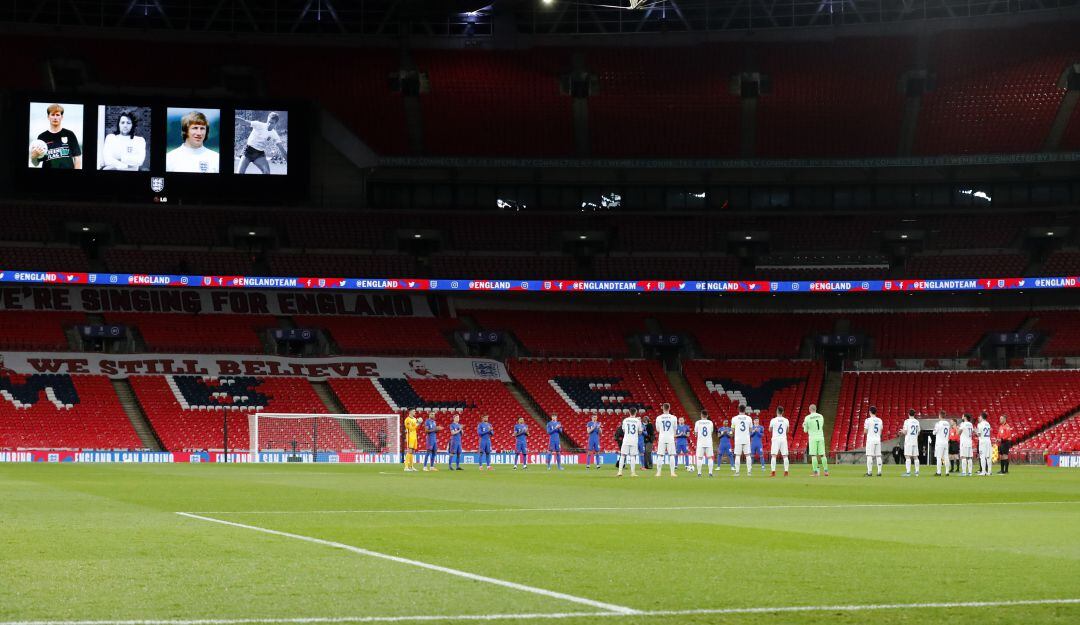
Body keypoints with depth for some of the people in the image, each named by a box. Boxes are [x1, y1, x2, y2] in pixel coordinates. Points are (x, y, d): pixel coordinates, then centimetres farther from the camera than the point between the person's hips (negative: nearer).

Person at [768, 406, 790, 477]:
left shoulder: (773, 420, -6)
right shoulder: (786, 420, 2)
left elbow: (770, 430, 8)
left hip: (776, 439, -3)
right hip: (783, 439, 3)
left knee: (774, 456, -4)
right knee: (785, 456, 6)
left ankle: (773, 472, -11)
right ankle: (786, 471, 3)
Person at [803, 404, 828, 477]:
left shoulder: (807, 418, -6)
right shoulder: (821, 416, 6)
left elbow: (805, 430, 0)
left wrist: (804, 426, 23)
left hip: (813, 438, -3)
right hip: (821, 437, 3)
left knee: (813, 455, -1)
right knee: (822, 455, 7)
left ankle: (815, 472, -5)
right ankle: (826, 471, 5)